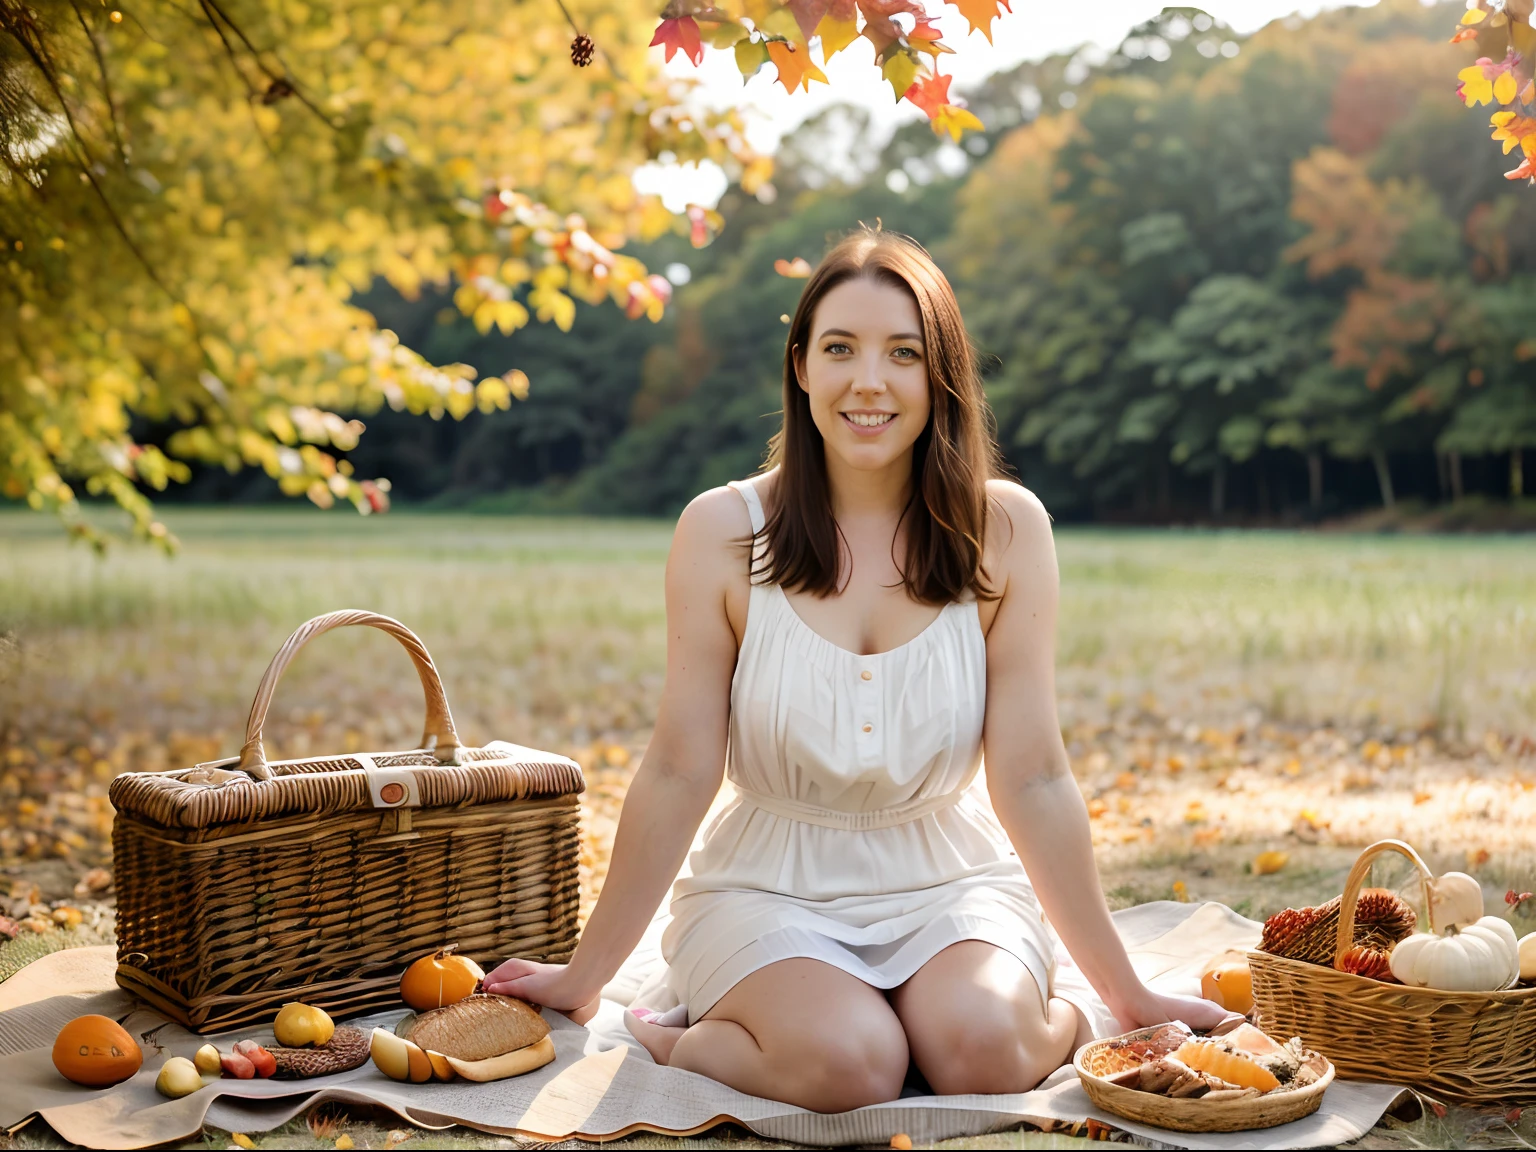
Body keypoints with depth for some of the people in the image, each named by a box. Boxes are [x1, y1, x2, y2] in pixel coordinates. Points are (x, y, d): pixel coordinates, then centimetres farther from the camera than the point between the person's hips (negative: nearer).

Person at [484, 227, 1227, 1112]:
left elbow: (1032, 780, -6)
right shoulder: (723, 531, -9)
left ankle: (1069, 1014, 2)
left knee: (981, 1048, -29)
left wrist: (1121, 994, -4)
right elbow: (679, 775, -5)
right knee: (847, 1063, -29)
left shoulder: (1005, 530, -8)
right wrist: (584, 978, -2)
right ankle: (674, 1044, -2)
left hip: (951, 883, 1)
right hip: (769, 890, -1)